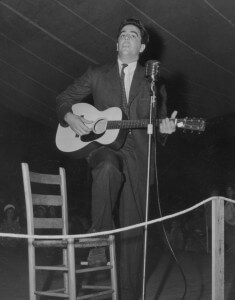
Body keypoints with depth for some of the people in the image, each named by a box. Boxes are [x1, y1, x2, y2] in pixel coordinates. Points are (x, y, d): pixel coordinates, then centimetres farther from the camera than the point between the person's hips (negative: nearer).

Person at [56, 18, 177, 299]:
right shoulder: (96, 75, 14)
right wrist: (70, 117, -6)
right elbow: (64, 98, 16)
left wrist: (164, 127, -8)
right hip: (102, 146, -1)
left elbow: (160, 117, 16)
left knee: (133, 227, -1)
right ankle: (100, 234, -22)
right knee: (108, 168, -41)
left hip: (136, 154, 1)